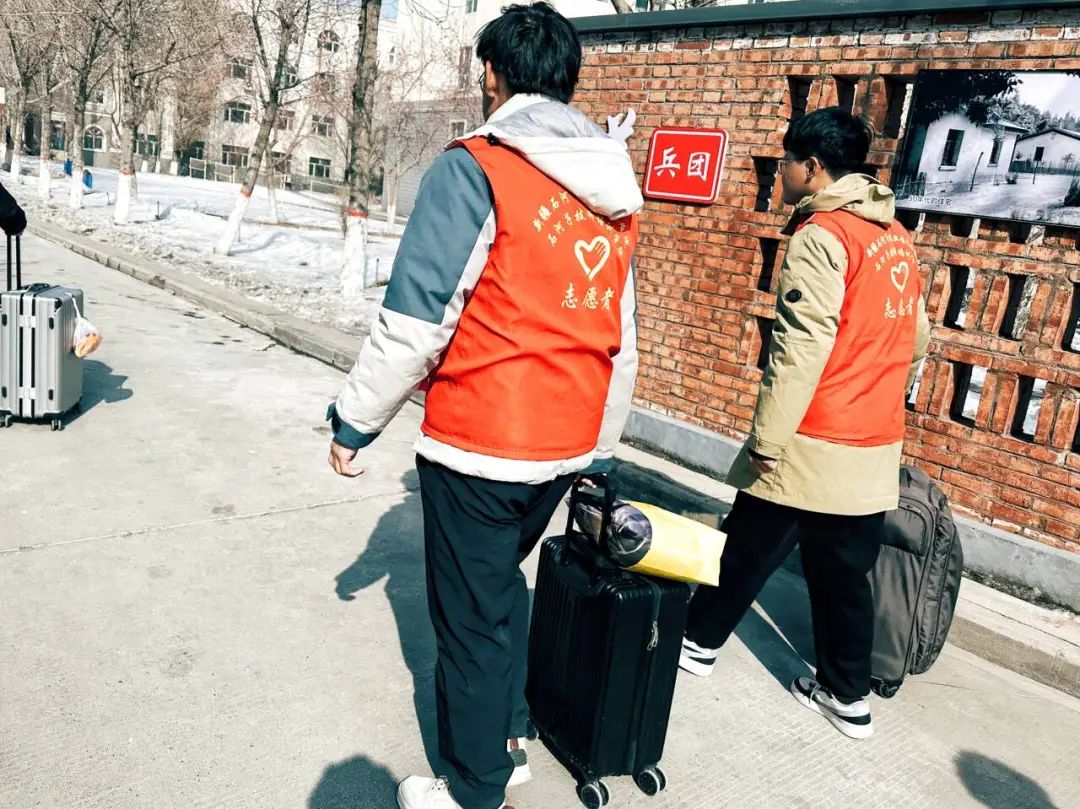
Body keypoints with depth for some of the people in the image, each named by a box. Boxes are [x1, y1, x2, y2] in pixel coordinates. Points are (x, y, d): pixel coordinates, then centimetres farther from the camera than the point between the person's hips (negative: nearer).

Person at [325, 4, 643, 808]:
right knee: (502, 588, 26)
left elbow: (413, 322, -16)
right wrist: (599, 448, 23)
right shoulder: (613, 193, 8)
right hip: (565, 445, 7)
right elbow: (621, 341, 13)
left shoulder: (475, 169, -13)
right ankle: (508, 739, 40)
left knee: (472, 616, 10)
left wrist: (356, 419, -3)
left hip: (478, 445, -7)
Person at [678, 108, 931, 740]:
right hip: (876, 447, 7)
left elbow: (802, 346, -21)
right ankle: (848, 696, 25)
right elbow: (917, 335, 18)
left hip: (813, 445, -7)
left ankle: (700, 641, 30)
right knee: (846, 575, 15)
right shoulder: (897, 236, 11)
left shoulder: (821, 234, -14)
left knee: (749, 552, 11)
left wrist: (768, 435, -17)